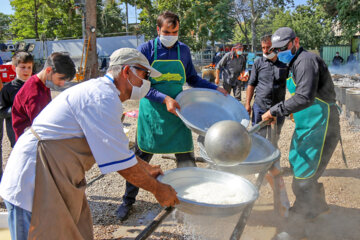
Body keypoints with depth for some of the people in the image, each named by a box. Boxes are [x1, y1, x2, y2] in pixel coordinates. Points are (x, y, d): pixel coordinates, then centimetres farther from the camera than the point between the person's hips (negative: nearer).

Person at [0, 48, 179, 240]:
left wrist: (146, 168, 23)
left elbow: (115, 148, 23)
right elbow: (120, 161, -21)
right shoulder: (103, 97, -22)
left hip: (56, 180, 10)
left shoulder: (99, 90, 12)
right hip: (33, 181, -10)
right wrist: (157, 189, -8)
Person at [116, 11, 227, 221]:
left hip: (177, 111, 3)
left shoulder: (184, 50, 5)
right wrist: (164, 99, -22)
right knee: (141, 157, 7)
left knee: (186, 158, 5)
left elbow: (192, 79, 18)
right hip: (151, 112, -2)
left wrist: (215, 88, 7)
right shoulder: (147, 49, -5)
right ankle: (128, 201, 26)